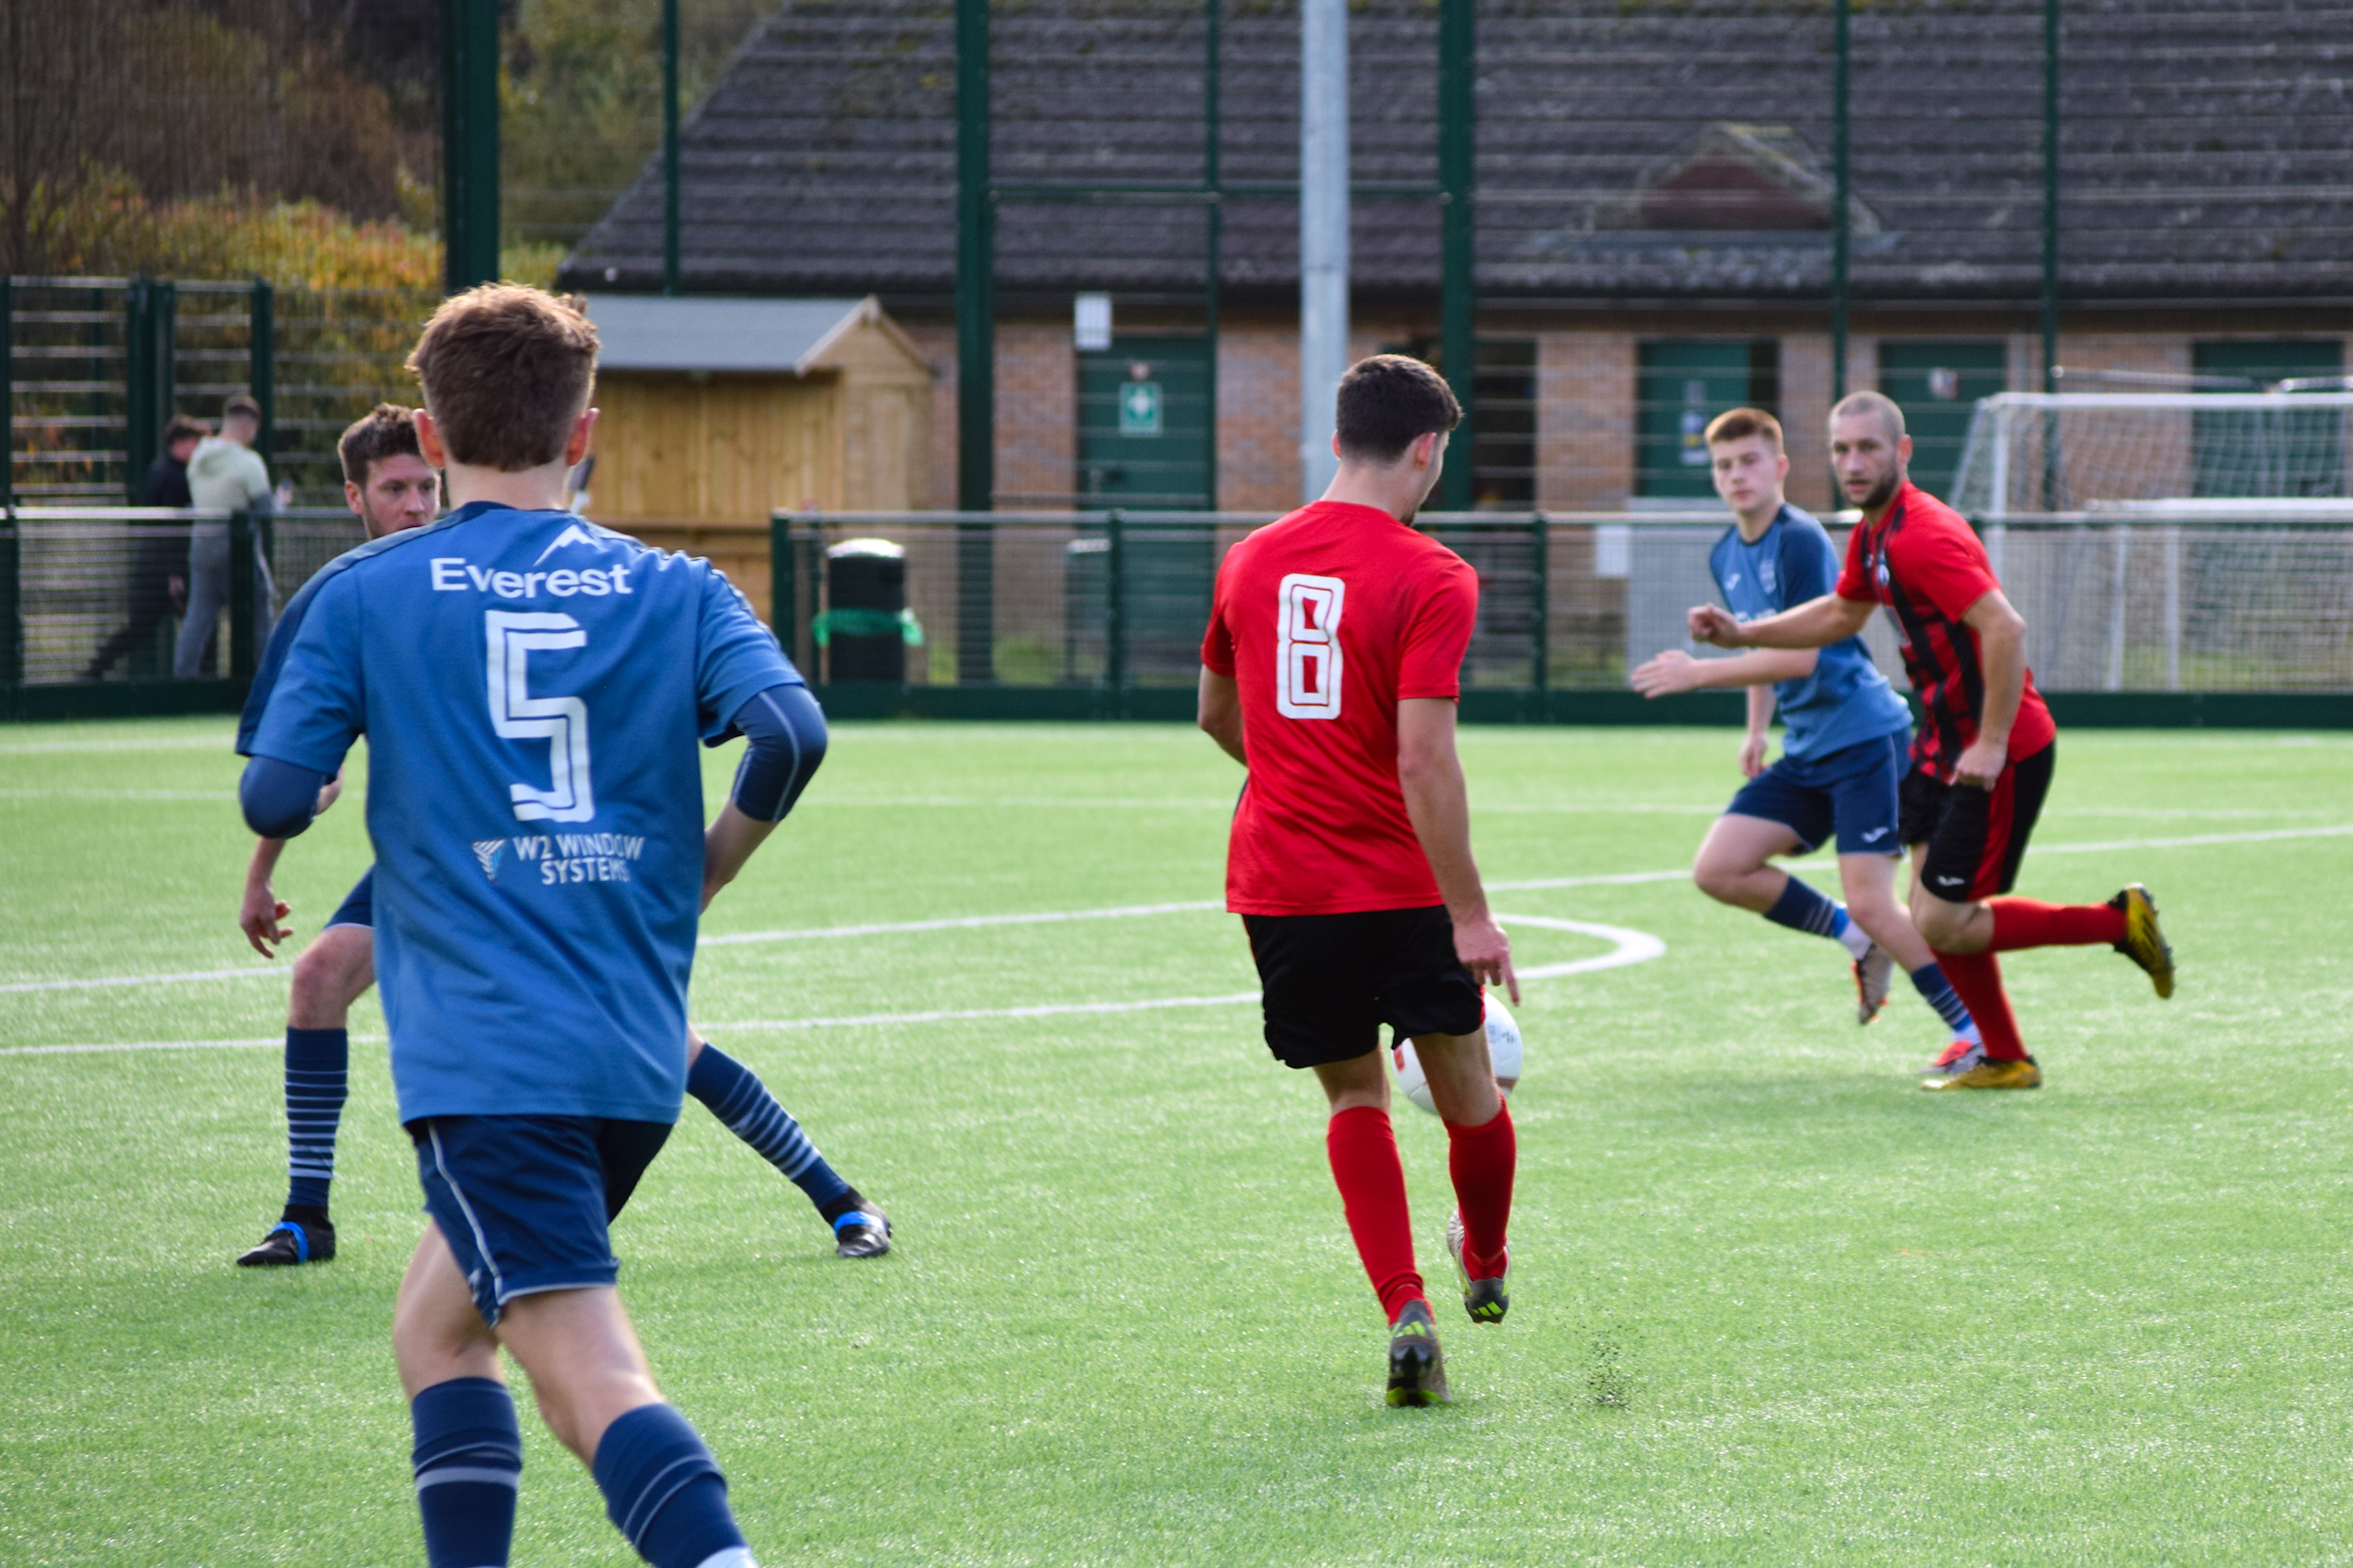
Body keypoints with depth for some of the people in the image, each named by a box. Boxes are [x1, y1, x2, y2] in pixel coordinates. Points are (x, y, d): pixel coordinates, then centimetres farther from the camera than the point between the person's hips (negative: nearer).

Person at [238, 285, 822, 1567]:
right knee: (437, 1325, 24)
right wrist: (701, 870, 10)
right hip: (639, 1052, 5)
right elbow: (789, 731, -7)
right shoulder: (670, 590, 8)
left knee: (590, 1376, -16)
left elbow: (273, 800, -2)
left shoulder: (364, 593, 2)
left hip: (482, 1052, -5)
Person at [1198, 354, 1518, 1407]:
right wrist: (1469, 914, -18)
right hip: (1401, 885, -4)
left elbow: (1216, 714, 20)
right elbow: (1422, 759, -20)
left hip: (1276, 881, 4)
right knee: (1465, 1085, 18)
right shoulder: (1430, 579, -13)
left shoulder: (1250, 561, 5)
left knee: (1354, 1098, 12)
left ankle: (1405, 1312, -3)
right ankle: (1485, 1271, 37)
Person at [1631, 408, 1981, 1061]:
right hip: (1805, 753, 9)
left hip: (1865, 738, -9)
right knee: (1717, 870, -3)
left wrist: (1697, 673, -19)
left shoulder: (1801, 541, -16)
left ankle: (1976, 1034, -5)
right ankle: (1859, 941, 13)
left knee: (1870, 903, -16)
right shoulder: (1726, 557, 11)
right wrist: (1757, 730, 21)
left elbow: (1798, 657, -23)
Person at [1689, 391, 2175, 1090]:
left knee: (1941, 927, -8)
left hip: (2001, 755, -10)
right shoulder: (1872, 534, 10)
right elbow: (1841, 614, 30)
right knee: (1935, 919, 12)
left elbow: (2005, 629, -29)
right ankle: (2003, 1059, 25)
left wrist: (1991, 745, -28)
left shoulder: (1921, 535, -21)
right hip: (1945, 744, 10)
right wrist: (1741, 633, 21)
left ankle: (2120, 921, 3)